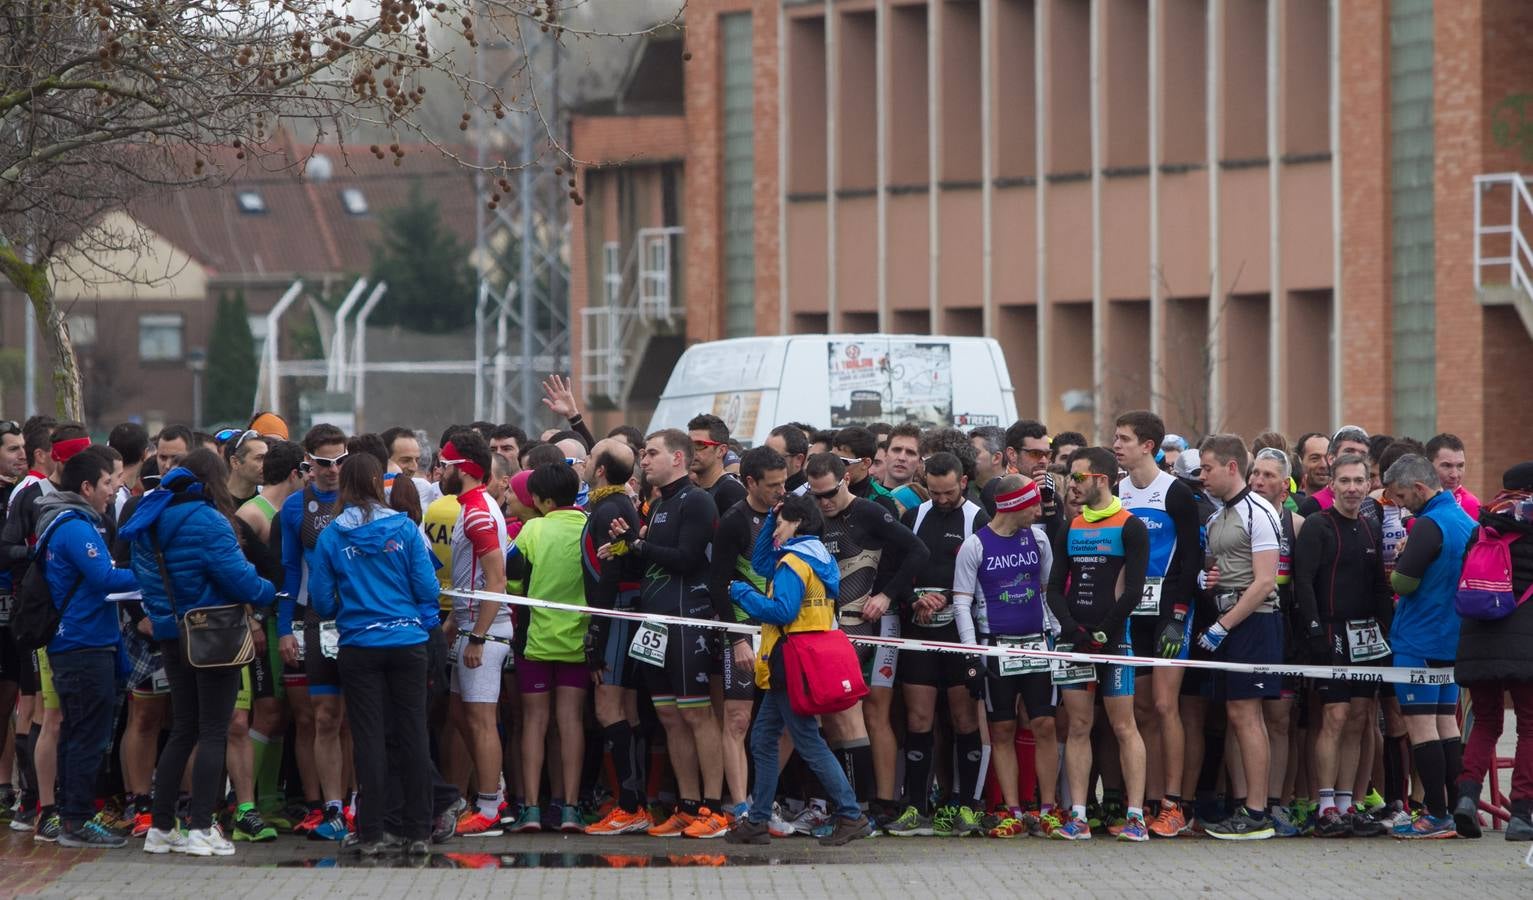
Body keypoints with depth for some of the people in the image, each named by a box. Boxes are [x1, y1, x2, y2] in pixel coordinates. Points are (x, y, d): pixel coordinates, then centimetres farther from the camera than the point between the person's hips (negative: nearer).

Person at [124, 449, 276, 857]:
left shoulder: (149, 522, 8)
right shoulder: (207, 522, -17)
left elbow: (144, 578, 12)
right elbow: (238, 578, -18)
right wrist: (268, 592, -1)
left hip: (171, 636, 7)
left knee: (183, 730, 15)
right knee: (213, 732, -2)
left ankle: (160, 828, 13)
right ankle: (200, 828, -7)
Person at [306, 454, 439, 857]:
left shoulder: (331, 537, -3)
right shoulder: (404, 529, -4)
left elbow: (321, 601, 1)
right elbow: (427, 586, -3)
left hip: (359, 646, 0)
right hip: (407, 642, 0)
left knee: (369, 739, 3)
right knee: (412, 736, 5)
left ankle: (371, 832, 3)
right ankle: (418, 831, 7)